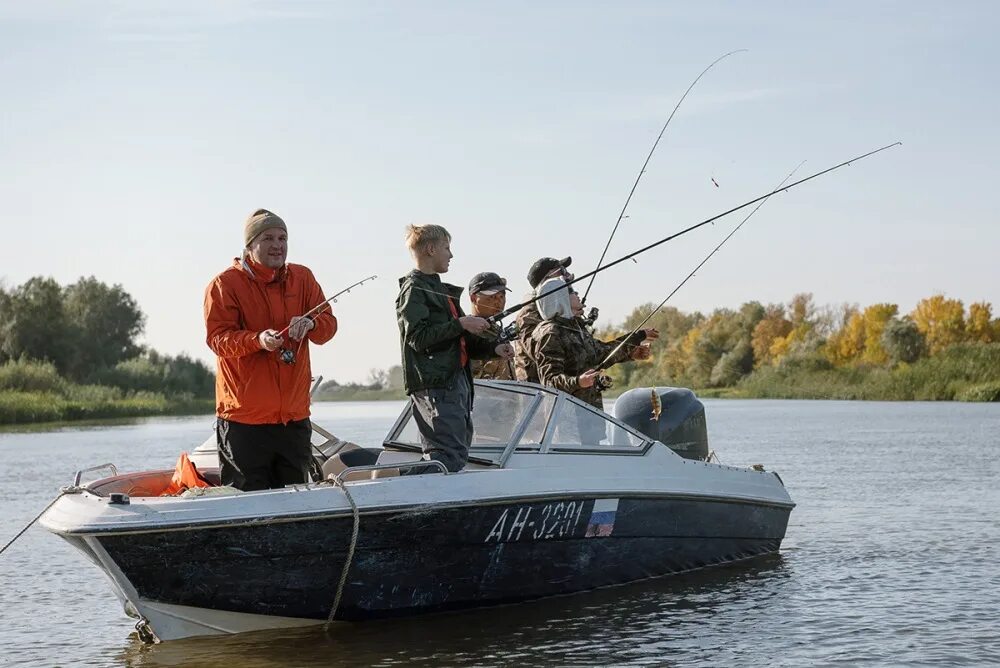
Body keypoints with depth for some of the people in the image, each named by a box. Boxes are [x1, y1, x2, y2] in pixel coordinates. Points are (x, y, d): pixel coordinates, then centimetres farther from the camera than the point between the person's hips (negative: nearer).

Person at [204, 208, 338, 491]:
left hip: (295, 415, 5)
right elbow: (217, 338, -11)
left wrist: (311, 324, -18)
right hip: (243, 417, -5)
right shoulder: (225, 284, -4)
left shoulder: (302, 278, 10)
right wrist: (258, 340, -29)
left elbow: (329, 324, 5)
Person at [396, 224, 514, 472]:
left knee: (460, 449, 6)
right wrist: (460, 324, -17)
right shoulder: (414, 289, -5)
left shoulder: (440, 288, 25)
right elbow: (417, 337, -17)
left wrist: (493, 349, 13)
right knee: (451, 455, -19)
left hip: (456, 380, 10)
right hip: (434, 384, -10)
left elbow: (459, 341, 28)